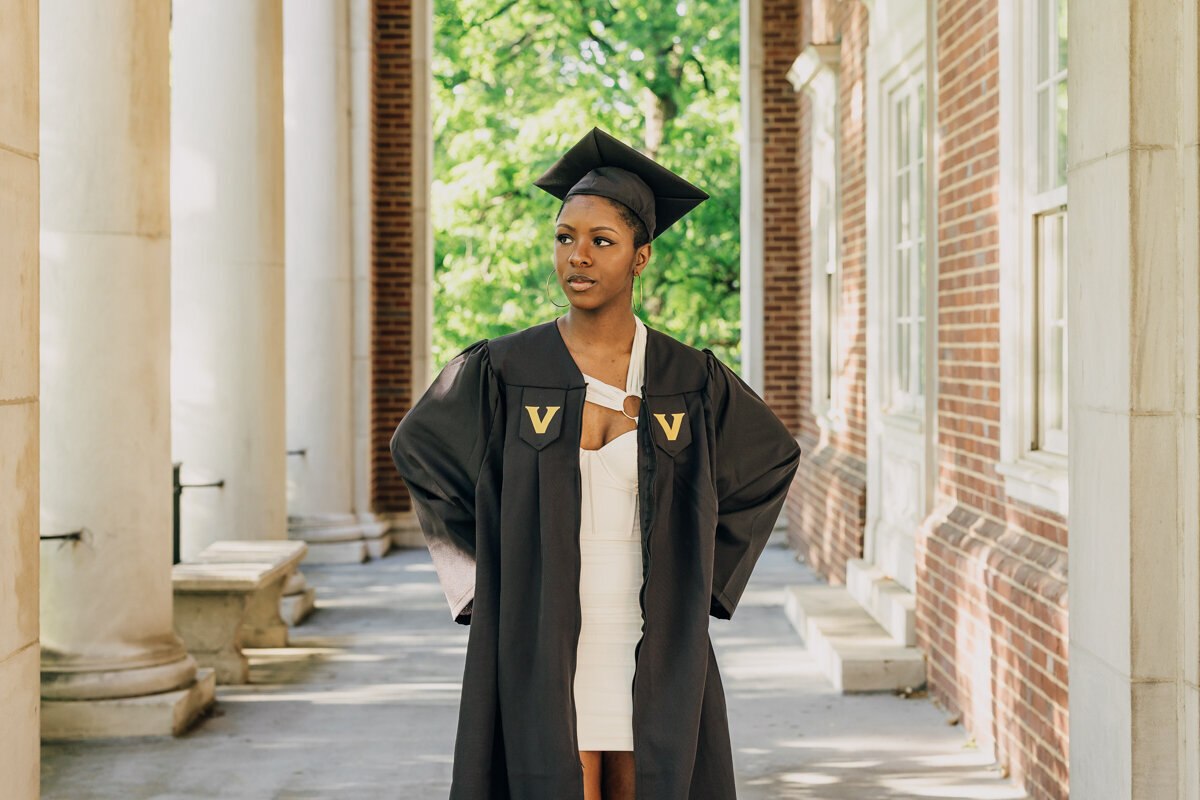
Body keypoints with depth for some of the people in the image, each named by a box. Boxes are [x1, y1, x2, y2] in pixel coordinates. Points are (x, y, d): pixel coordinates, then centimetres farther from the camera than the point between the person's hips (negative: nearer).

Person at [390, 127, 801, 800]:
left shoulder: (690, 380, 1)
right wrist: (486, 583, 5)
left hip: (651, 662, 1)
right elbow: (417, 449, 13)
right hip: (542, 661, -1)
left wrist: (702, 580, 8)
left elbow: (774, 460, 16)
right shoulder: (505, 371, -2)